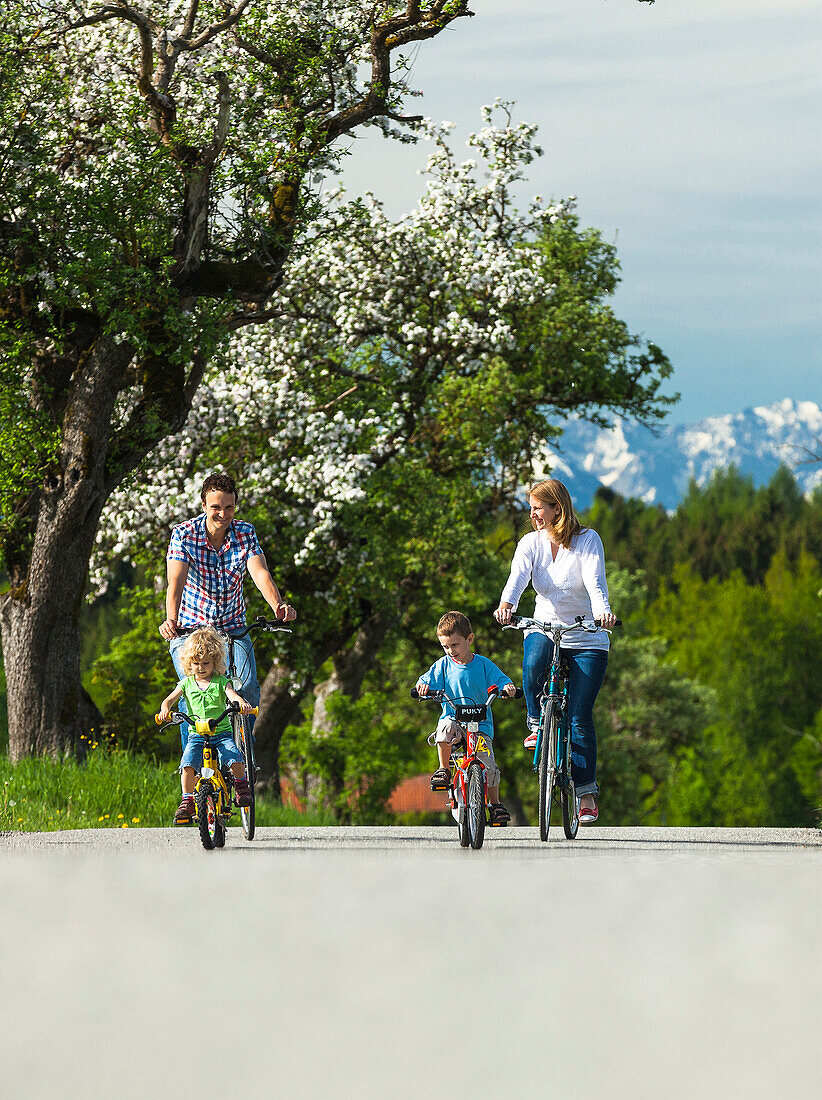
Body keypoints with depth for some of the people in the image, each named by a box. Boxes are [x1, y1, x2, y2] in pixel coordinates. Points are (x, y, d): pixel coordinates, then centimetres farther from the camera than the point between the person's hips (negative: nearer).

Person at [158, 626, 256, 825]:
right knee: (187, 766, -24)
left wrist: (242, 703, -36)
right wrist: (165, 710, -23)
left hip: (221, 732, -1)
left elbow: (232, 695, -12)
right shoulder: (187, 683, 9)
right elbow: (169, 699, 1)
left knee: (235, 761, -24)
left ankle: (242, 787, 5)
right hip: (196, 735, 1)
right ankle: (187, 802, -12)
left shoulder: (221, 682, 5)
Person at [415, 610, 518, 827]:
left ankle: (495, 804, 8)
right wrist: (423, 686, -23)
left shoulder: (483, 664, 2)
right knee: (445, 729, -36)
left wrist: (507, 687, -24)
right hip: (453, 717, 0)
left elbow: (500, 679, -1)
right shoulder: (444, 665, 4)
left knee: (488, 763, -12)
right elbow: (428, 679, 0)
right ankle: (444, 769, -12)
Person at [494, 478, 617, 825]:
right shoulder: (531, 543, 1)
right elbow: (518, 576, -17)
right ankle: (537, 724, -7)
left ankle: (586, 794, -1)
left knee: (580, 717, -9)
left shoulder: (587, 540, -8)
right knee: (534, 663, -35)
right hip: (544, 628, 2)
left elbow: (595, 580, -23)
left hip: (586, 638, -2)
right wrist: (506, 604, -39)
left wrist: (603, 611, -44)